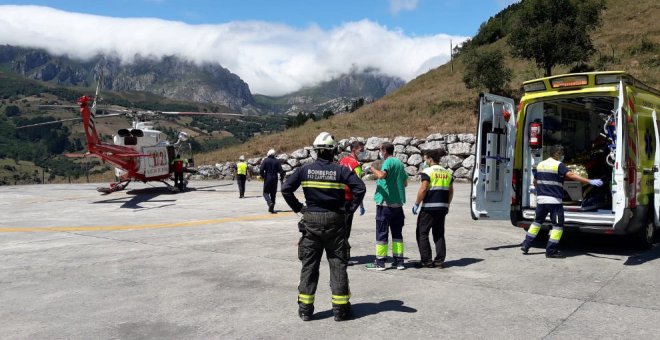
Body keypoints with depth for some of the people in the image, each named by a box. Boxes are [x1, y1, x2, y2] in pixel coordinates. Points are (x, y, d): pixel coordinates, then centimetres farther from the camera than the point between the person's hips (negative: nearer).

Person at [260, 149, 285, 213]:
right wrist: (281, 179, 12)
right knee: (273, 194, 12)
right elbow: (281, 171, -2)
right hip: (274, 180, 3)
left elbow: (261, 170, -11)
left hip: (267, 179, -3)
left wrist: (262, 176, 8)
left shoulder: (265, 160, -4)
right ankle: (271, 208, 14)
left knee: (266, 192, 6)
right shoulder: (277, 161, 2)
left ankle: (270, 203, -22)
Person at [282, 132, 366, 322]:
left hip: (311, 221, 2)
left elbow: (286, 188, -5)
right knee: (338, 264, 8)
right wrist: (350, 208, -4)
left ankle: (305, 308, 15)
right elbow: (360, 188, -15)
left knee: (309, 264, 10)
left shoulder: (305, 169, -1)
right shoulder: (340, 170, -6)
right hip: (335, 221, -1)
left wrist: (297, 207, 4)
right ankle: (340, 308, 12)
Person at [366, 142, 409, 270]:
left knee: (382, 232, -2)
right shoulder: (399, 163, 14)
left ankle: (380, 262, 1)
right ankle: (399, 261, 14)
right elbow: (405, 183, 20)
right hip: (398, 203, 8)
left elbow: (382, 175, -30)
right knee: (397, 232, 12)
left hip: (385, 203, -7)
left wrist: (373, 169, -12)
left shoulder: (388, 162, -10)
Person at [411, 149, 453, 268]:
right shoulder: (447, 172, 12)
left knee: (422, 233, 3)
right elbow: (450, 191, 14)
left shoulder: (427, 171, -8)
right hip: (442, 207, 7)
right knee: (439, 234, 13)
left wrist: (416, 204, -8)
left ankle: (426, 261, 3)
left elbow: (423, 189, -15)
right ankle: (440, 260, 12)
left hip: (429, 207, -7)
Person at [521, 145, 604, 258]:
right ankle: (551, 251, 0)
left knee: (537, 221, 19)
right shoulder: (558, 165, -8)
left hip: (541, 199, 7)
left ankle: (526, 245, 18)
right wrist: (590, 181, -26)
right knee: (558, 225, 1)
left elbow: (535, 182, 23)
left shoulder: (540, 165, 14)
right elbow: (571, 176, -22)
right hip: (554, 200, -7)